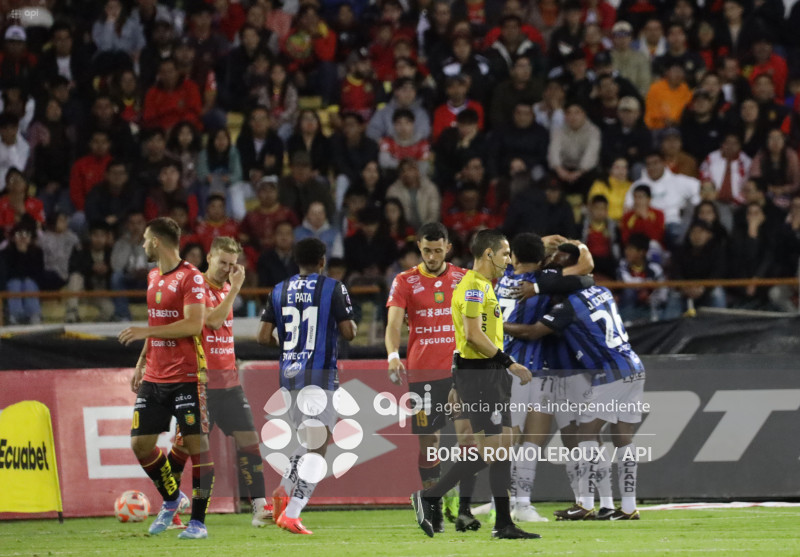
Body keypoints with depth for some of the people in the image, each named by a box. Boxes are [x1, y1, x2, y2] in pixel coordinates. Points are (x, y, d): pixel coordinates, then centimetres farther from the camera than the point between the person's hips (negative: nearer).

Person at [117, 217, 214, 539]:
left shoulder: (190, 277, -10)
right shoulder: (153, 277, 15)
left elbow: (193, 325, -19)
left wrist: (145, 332, -19)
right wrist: (142, 363, 20)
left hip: (186, 376, -8)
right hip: (155, 377, 8)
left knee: (196, 443, -7)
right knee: (140, 443, 4)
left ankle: (198, 521, -2)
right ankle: (171, 500, 24)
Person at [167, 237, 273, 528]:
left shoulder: (227, 289, 15)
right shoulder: (196, 287, -8)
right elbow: (213, 320, -21)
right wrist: (233, 290, -18)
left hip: (228, 381, 6)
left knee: (248, 440, -3)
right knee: (184, 445, -1)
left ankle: (260, 507, -5)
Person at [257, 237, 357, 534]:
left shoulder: (279, 291, 7)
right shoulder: (333, 288, -5)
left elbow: (264, 337, 4)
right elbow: (348, 333, -7)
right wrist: (352, 323, 15)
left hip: (289, 375, 5)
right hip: (320, 375, -5)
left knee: (309, 441, 23)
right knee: (317, 448, -3)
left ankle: (284, 489, 2)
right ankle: (291, 513, -13)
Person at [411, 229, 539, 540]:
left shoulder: (483, 287, 19)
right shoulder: (474, 287, -13)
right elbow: (474, 334, -23)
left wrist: (459, 383, 24)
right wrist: (509, 363, -21)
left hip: (490, 375, 10)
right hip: (479, 375, -10)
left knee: (503, 445, 7)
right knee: (491, 450, -11)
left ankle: (504, 524, 8)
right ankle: (428, 497, -4)